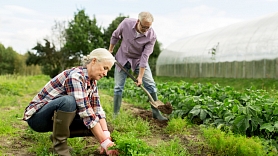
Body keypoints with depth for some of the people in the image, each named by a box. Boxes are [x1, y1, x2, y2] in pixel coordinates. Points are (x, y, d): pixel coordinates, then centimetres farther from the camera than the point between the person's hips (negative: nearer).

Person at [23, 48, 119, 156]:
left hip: (56, 117, 8)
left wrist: (106, 135, -18)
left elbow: (97, 109, -5)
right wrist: (104, 142, -33)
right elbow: (86, 112, -32)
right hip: (37, 117, -8)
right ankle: (59, 143, -16)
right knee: (68, 101, -37)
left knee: (97, 126, -8)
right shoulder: (75, 77, -27)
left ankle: (58, 135, 8)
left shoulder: (91, 80, 0)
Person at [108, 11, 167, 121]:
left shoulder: (151, 36, -25)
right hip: (123, 58, 0)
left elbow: (145, 56, -25)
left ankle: (156, 112, 0)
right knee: (118, 87, -1)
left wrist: (140, 76, -24)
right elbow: (115, 36, -2)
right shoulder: (126, 23, -22)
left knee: (150, 84, -9)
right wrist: (110, 50, 7)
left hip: (139, 59, 0)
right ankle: (115, 114, 9)